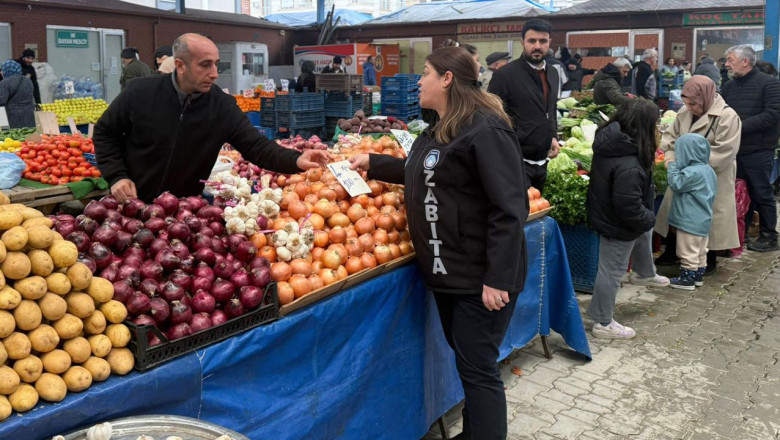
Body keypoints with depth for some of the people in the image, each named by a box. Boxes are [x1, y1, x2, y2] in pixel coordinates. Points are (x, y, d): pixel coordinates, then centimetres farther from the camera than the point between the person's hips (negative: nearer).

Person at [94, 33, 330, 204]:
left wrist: (296, 160, -33)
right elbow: (105, 133, 0)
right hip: (132, 204, -1)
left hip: (186, 209, 1)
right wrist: (116, 176, -13)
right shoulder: (140, 92, -13)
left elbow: (256, 146, -15)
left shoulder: (223, 106, -10)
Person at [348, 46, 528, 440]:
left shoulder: (486, 130, -19)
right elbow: (420, 175, 32)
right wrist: (372, 163, 29)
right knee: (464, 360, 19)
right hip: (446, 269, 10)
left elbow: (509, 209, -24)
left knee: (478, 368, 0)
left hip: (480, 276, -10)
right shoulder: (438, 131, 13)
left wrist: (499, 278, -25)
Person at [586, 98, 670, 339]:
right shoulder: (629, 166, -36)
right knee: (612, 272, 5)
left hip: (603, 210, 10)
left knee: (645, 231, 34)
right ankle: (603, 323, 21)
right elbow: (629, 207, -32)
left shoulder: (609, 139, -8)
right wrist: (648, 218, -13)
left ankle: (644, 273, 58)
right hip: (618, 224, -10)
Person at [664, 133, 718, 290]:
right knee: (700, 250, 17)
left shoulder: (692, 172, -24)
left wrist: (672, 167, -7)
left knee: (688, 251, 0)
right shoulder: (707, 170, 8)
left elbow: (676, 185, -17)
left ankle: (687, 279, 7)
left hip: (690, 221, -10)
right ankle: (698, 276, 27)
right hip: (703, 220, 10)